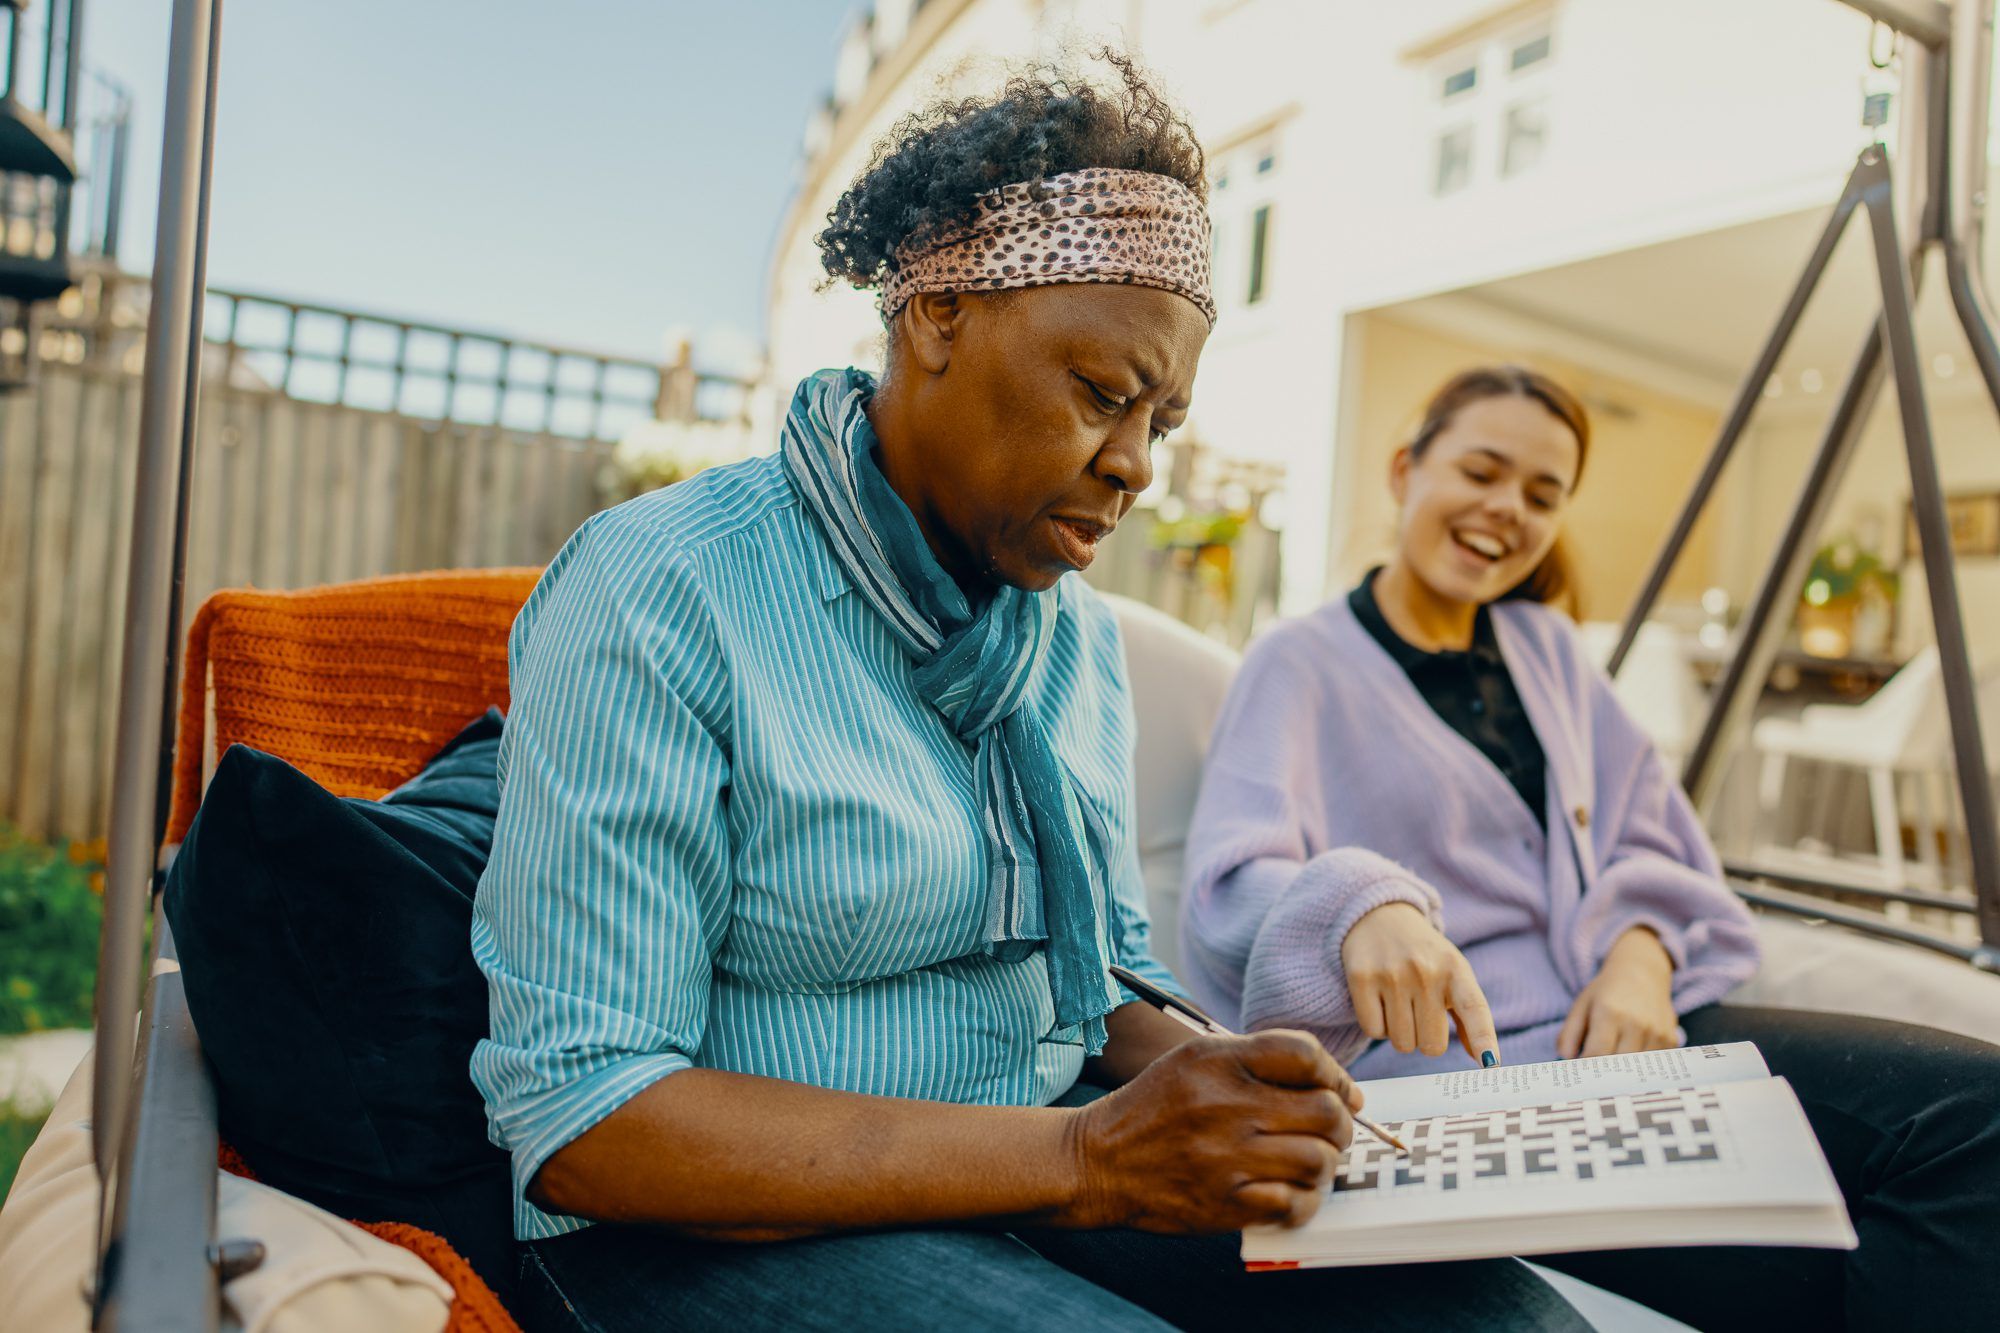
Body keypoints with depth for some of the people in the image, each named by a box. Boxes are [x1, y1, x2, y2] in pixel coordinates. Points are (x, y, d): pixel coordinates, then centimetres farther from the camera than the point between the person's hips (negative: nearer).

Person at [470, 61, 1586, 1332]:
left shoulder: (1079, 632, 7)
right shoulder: (659, 595, -16)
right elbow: (580, 1123, -20)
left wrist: (1200, 1079, -7)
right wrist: (1084, 1157, -24)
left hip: (1042, 1172, 6)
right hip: (736, 1220, -6)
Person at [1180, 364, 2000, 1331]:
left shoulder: (1543, 646, 19)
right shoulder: (1301, 665, -1)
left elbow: (1650, 833, 17)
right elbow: (1233, 883, -15)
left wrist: (1643, 948, -5)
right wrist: (1360, 908, -38)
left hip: (1624, 1029, 7)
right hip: (1450, 1064, -6)